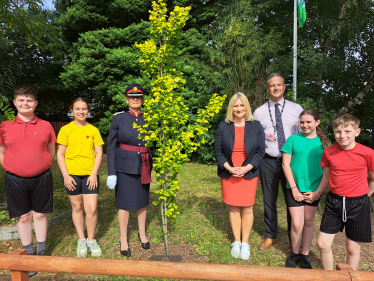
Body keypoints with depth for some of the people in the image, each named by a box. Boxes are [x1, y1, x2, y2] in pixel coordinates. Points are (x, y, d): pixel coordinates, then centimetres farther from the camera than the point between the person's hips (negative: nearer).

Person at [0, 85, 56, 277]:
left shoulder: (45, 126, -1)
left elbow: (51, 151, 9)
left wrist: (42, 168, 5)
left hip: (41, 178, 0)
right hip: (15, 180, 0)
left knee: (40, 214, 11)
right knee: (23, 217, 11)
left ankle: (42, 251, 28)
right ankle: (29, 254, 27)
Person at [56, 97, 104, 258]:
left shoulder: (93, 130, 3)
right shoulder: (66, 130, 1)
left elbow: (99, 153, 3)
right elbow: (60, 154, 2)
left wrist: (94, 173, -6)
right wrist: (66, 175, -6)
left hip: (90, 174, 0)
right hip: (72, 174, 0)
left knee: (91, 209, -3)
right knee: (77, 207, 12)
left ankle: (91, 240, 20)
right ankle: (81, 240, 29)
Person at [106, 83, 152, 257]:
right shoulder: (118, 119, -5)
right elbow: (111, 147, -4)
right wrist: (111, 173, -9)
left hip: (144, 167, 3)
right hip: (125, 166, -2)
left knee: (142, 201, 15)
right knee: (125, 203, 5)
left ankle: (142, 234, 35)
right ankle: (123, 241, 23)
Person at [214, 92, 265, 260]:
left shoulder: (256, 126, 2)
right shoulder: (223, 127, 2)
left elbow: (261, 150, 0)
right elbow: (217, 150, 2)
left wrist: (246, 168, -12)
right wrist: (229, 168, -12)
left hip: (248, 174, 0)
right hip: (228, 174, 1)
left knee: (247, 208, 4)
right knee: (233, 208, 8)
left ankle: (245, 243, 20)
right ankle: (236, 241, 24)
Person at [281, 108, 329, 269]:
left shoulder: (323, 143, 2)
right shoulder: (293, 139, -2)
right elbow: (286, 164, -3)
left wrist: (318, 191, -6)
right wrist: (294, 188, -8)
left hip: (314, 190, 2)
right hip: (295, 189, -1)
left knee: (308, 222, 12)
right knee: (297, 224, -1)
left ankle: (305, 255, 30)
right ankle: (295, 254, 23)